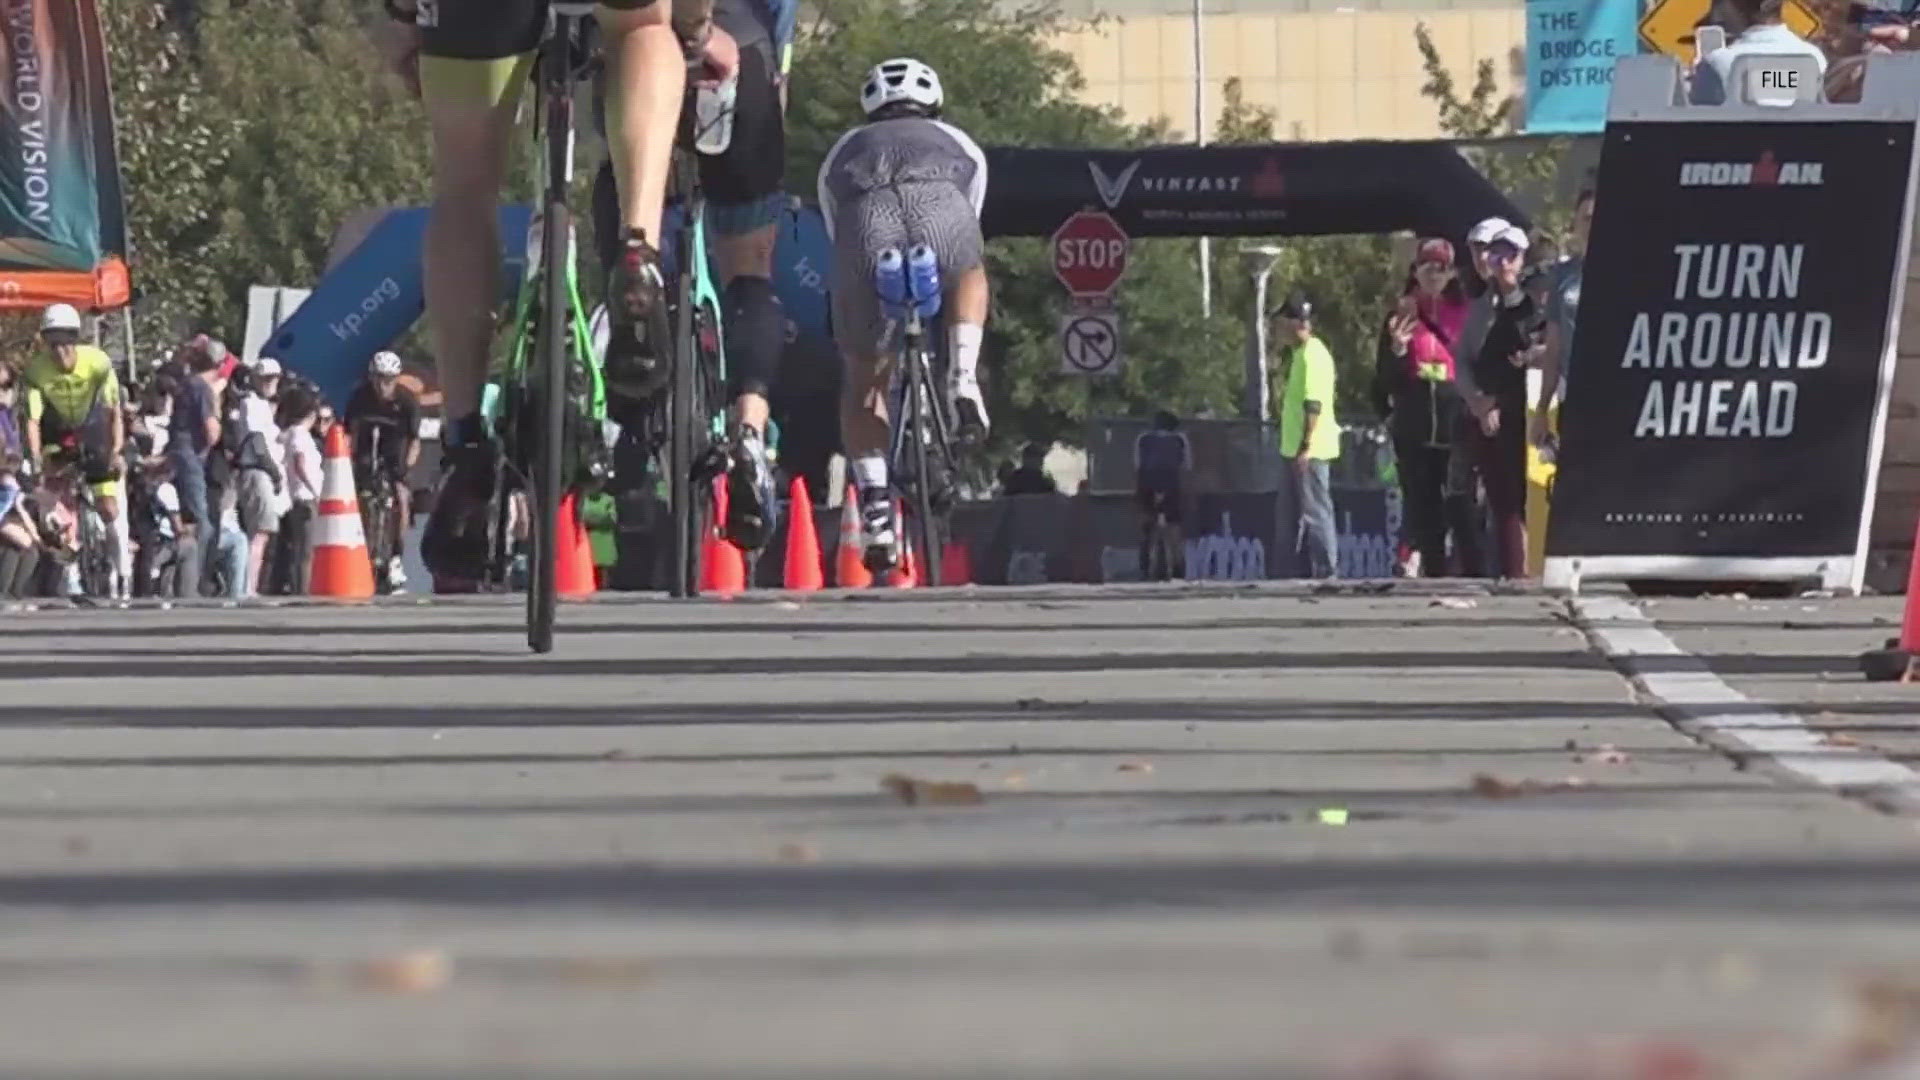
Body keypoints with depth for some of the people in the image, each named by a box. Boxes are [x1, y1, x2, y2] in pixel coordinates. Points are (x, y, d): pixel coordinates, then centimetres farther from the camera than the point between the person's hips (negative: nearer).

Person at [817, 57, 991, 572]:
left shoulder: (843, 153, 42)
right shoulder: (959, 145, 41)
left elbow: (838, 245, 43)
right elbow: (968, 229, 46)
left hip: (866, 220, 0)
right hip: (939, 203, 0)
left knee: (863, 380, 18)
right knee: (969, 273, 38)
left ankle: (875, 503, 5)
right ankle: (963, 379, 13)